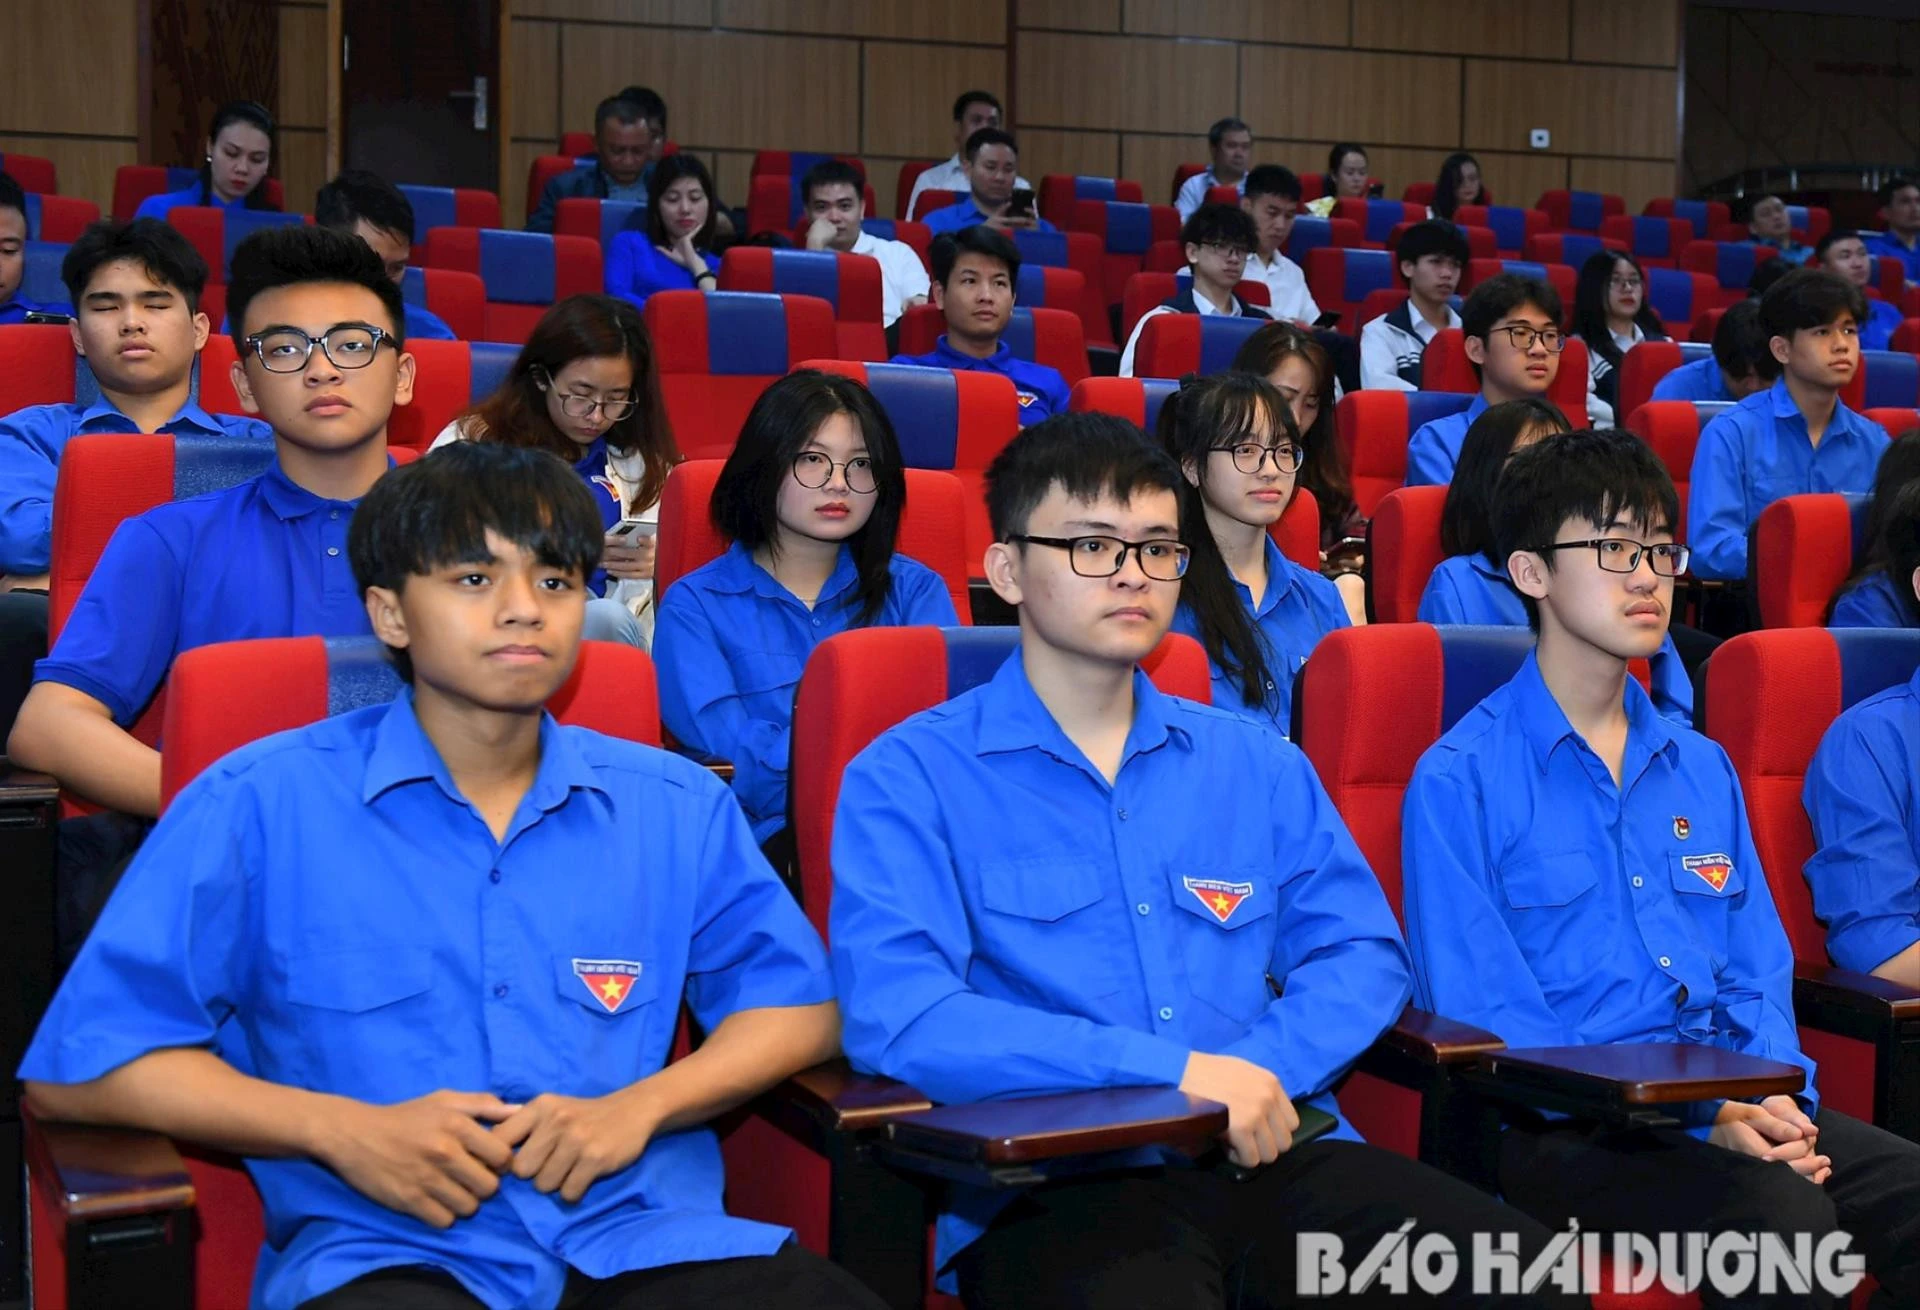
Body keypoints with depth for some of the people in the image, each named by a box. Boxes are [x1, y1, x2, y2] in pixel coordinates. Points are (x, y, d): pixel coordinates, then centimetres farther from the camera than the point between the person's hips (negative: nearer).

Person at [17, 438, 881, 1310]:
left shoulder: (675, 807, 14)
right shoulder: (258, 804, 4)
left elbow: (798, 1002, 17)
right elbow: (77, 1064, 3)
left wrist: (639, 1106, -2)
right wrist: (341, 1130, -9)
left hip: (646, 1239, 3)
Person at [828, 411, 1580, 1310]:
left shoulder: (1257, 763, 19)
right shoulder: (907, 779, 1)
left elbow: (1362, 954, 13)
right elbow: (898, 1014, -13)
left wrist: (1250, 1075, -9)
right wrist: (1177, 1071, -16)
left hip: (1275, 1157, 6)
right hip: (1056, 1182, -5)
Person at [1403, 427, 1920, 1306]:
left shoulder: (1701, 770, 18)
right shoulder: (1459, 783, -4)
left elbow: (1758, 971, 17)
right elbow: (1482, 1020, -10)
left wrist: (1774, 1100, -6)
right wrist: (1700, 1113, -18)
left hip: (1731, 1105, 6)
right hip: (1561, 1128, -6)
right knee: (1782, 1215, -30)